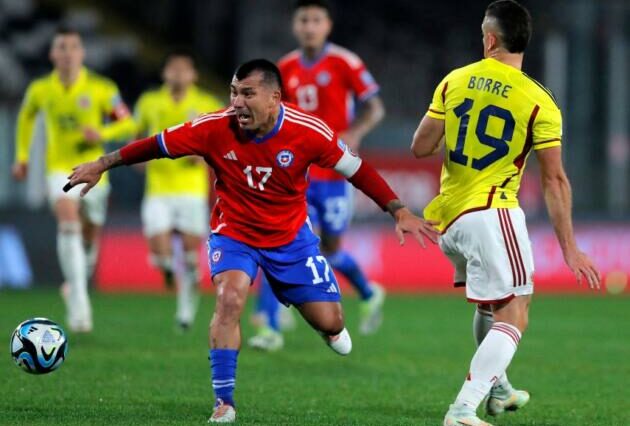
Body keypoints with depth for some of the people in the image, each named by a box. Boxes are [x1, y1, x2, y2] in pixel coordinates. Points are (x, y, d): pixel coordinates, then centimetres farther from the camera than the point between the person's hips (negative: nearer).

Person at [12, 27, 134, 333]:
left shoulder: (101, 89, -8)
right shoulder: (40, 89, -2)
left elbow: (127, 124, -2)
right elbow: (26, 116, 19)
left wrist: (102, 134, -22)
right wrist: (22, 156, 16)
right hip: (59, 168, -1)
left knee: (89, 238, 11)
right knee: (68, 223, -25)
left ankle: (78, 284, 43)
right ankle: (78, 303, -31)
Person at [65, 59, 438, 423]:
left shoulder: (309, 132, -23)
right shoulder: (214, 129, -22)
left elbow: (358, 170, -13)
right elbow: (156, 146, -11)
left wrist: (400, 212, -16)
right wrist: (102, 165, -7)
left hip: (291, 236, 1)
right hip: (234, 232, -1)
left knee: (329, 323, 1)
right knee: (230, 299, -28)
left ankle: (331, 329, 43)